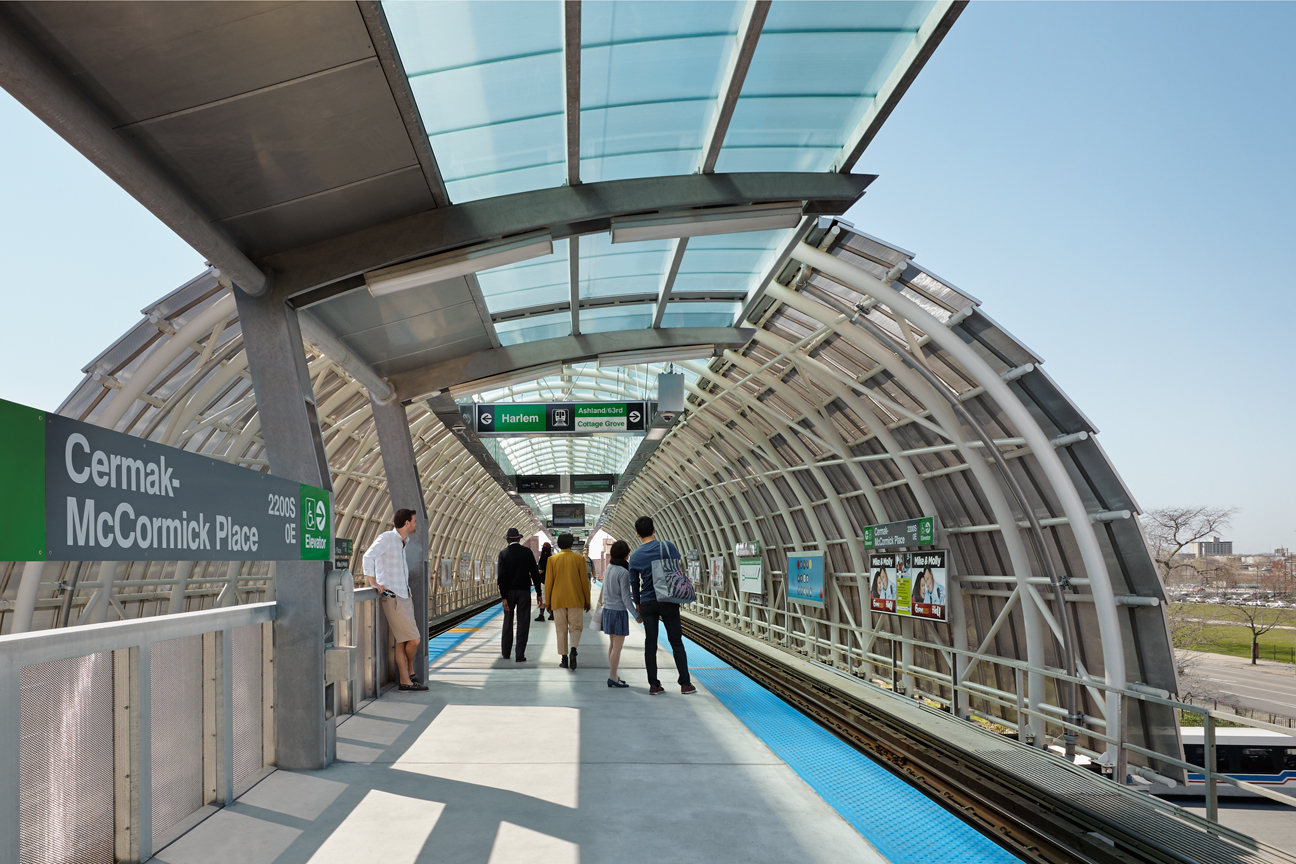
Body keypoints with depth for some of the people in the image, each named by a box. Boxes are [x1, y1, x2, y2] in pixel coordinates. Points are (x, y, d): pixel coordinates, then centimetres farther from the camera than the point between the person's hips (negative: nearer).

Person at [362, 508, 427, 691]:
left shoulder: (402, 542, 18)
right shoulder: (387, 538, -9)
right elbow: (368, 557, -20)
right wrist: (374, 583, -17)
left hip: (403, 597, 8)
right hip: (392, 597, -8)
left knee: (402, 642, 9)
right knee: (413, 639, -9)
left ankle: (406, 681, 13)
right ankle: (410, 672, 12)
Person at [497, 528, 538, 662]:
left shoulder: (503, 553, -5)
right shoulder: (527, 552, -2)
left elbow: (501, 577, -10)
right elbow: (535, 573, -1)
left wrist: (504, 597, -9)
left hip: (509, 591, 1)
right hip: (524, 591, 0)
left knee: (508, 622, 14)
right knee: (523, 623, 2)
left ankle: (506, 652, 23)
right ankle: (520, 655, -2)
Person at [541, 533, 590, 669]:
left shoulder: (552, 560, 1)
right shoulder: (579, 559, -1)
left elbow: (548, 582, 2)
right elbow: (584, 581, 0)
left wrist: (547, 602, 9)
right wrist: (587, 600, 9)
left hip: (557, 600, 1)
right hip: (575, 600, -1)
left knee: (561, 629, 8)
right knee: (575, 627, 6)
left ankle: (564, 659, 8)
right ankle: (573, 650, -20)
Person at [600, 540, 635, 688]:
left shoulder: (609, 568, 6)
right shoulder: (623, 572, -17)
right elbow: (625, 597, -17)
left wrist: (632, 598, 19)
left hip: (607, 609, 8)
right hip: (618, 611, -8)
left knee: (612, 644, 14)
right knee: (618, 645, -1)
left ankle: (612, 675, 20)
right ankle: (613, 678, 2)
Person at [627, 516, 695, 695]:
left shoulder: (634, 556, 0)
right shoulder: (667, 546, -8)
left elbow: (634, 583, 8)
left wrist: (637, 604, 21)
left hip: (647, 604, 2)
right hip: (668, 601, -2)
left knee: (650, 644, 7)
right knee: (676, 642, 4)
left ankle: (654, 684, 8)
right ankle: (685, 684, 5)